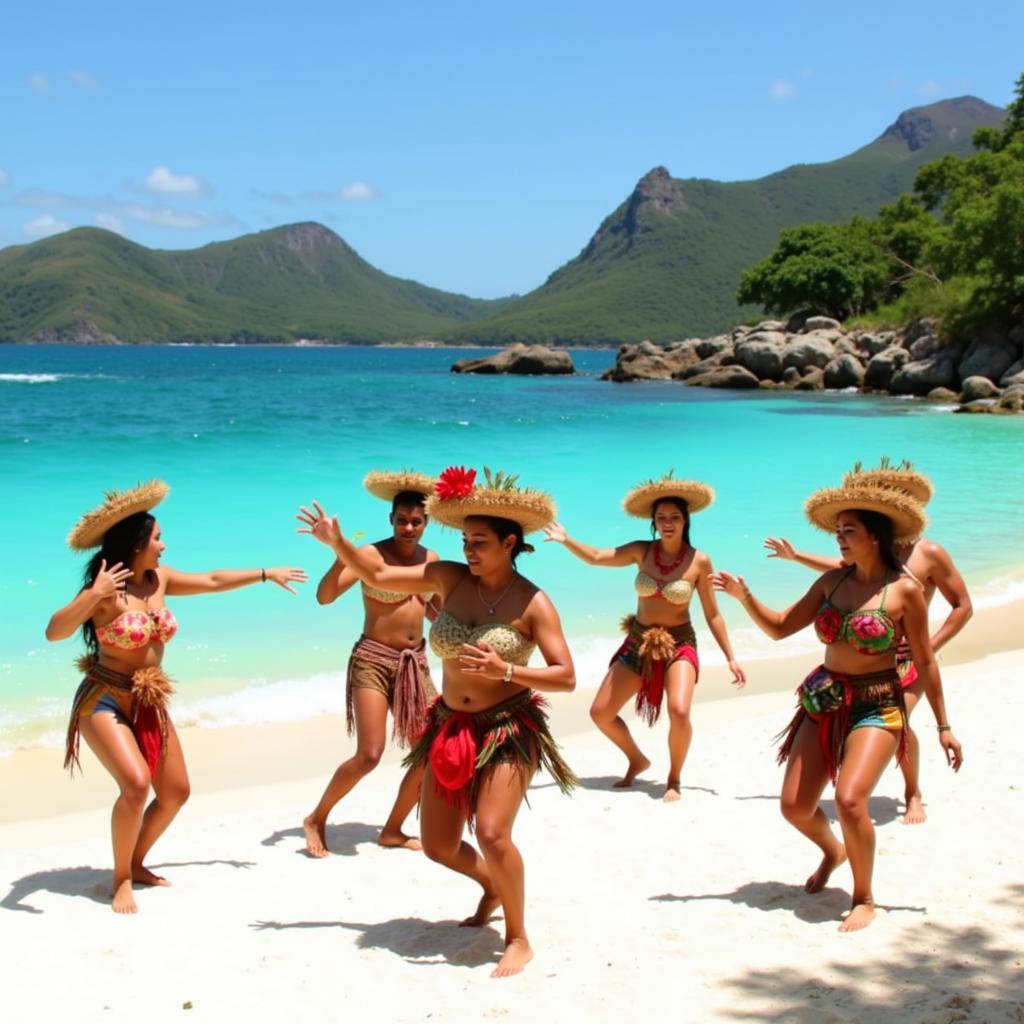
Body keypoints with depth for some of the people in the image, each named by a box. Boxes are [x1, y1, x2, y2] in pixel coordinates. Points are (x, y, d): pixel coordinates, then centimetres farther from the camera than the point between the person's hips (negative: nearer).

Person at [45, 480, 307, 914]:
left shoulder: (158, 578, 2)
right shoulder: (106, 591, -19)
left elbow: (213, 580, 17)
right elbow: (54, 632, -30)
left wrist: (266, 574, 23)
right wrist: (92, 595, -43)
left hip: (149, 702, 8)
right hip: (104, 700, -8)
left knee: (175, 792, 9)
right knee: (136, 783, -25)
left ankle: (135, 863, 30)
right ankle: (121, 880, -7)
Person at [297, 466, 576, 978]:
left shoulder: (533, 603, -13)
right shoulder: (449, 578, -1)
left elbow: (566, 677, -15)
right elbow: (378, 576, 8)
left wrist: (504, 671, -26)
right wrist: (337, 542, -3)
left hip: (507, 729, -5)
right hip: (449, 729, 6)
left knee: (492, 833, -21)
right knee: (437, 845, 9)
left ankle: (518, 939, 1)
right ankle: (492, 885, 42)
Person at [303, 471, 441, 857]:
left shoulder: (431, 559, 6)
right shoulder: (372, 554, -12)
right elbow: (325, 596, -22)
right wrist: (340, 557, -37)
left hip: (415, 662, 6)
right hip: (373, 661, -6)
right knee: (369, 756, -14)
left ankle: (392, 830, 20)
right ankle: (316, 820, 8)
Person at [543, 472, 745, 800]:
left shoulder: (699, 561, -10)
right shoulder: (642, 551, -5)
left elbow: (712, 614, -4)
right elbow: (596, 557, -7)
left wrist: (731, 658, -5)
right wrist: (565, 539, -24)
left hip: (679, 645, -3)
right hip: (638, 643, 4)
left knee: (679, 712, -28)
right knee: (600, 713, 4)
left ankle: (674, 779, -1)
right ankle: (637, 760, 33)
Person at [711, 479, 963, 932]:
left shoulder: (904, 590, -10)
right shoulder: (833, 581, 3)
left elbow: (925, 663, -4)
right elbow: (780, 627, 7)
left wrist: (943, 726, -2)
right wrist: (743, 596, -9)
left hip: (877, 708, -5)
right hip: (823, 704, 5)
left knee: (849, 800, -24)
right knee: (794, 806, 4)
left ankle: (864, 899, 1)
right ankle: (832, 851, 40)